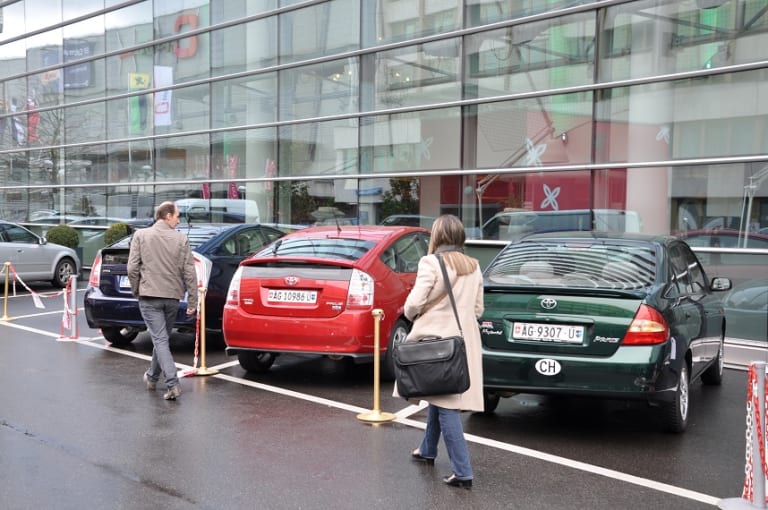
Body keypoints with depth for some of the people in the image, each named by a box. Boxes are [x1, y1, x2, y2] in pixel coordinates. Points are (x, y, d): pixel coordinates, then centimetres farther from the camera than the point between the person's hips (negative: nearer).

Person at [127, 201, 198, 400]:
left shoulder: (141, 235, -1)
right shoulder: (181, 239, -1)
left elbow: (132, 267, -5)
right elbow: (189, 272, -4)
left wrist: (136, 290, 11)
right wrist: (192, 301, 1)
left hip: (149, 296, -2)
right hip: (172, 296, 2)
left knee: (160, 339, -4)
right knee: (162, 338, 19)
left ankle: (173, 384, -15)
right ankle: (152, 377, 33)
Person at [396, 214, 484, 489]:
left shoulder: (431, 263, -13)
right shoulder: (474, 267, 8)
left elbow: (414, 302, -16)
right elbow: (477, 309, 10)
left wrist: (411, 314, 5)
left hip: (437, 338, -7)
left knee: (444, 402, -4)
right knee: (440, 395, 22)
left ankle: (462, 472, -6)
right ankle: (427, 450, 38)